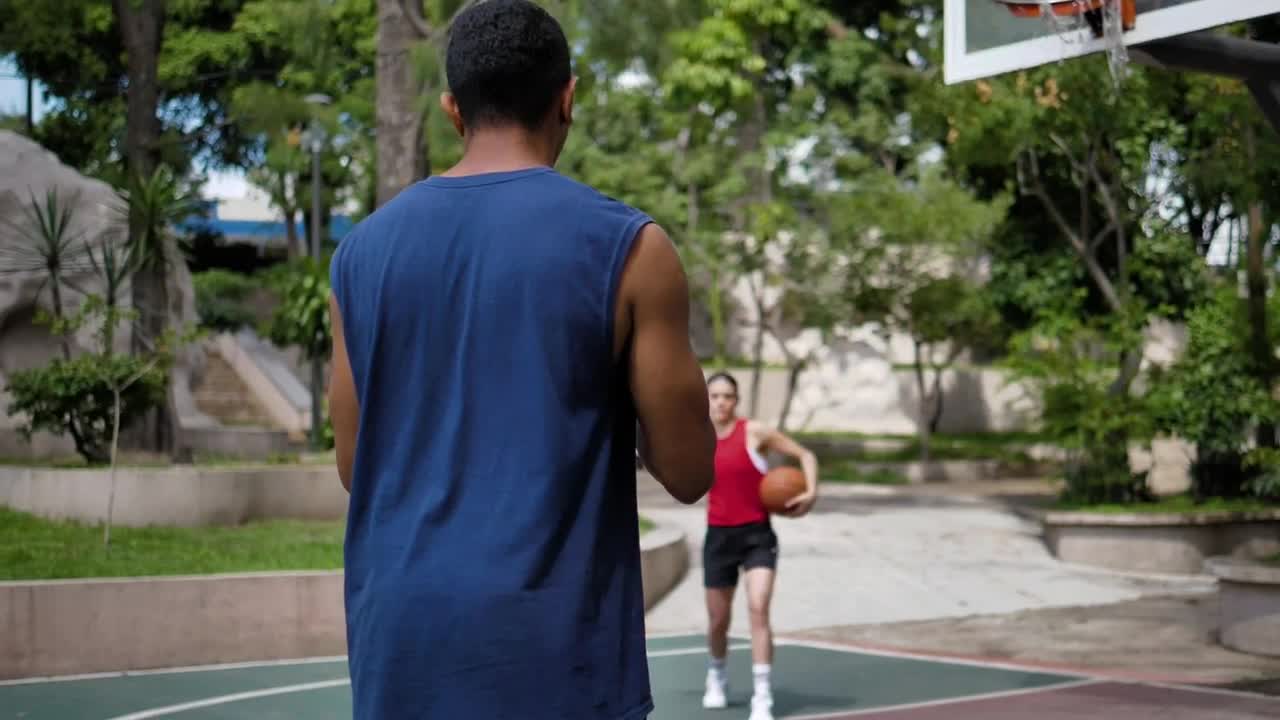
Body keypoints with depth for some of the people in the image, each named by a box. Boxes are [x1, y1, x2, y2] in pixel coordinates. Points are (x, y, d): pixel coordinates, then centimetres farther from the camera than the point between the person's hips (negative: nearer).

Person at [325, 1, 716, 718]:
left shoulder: (364, 249, 5)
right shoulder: (626, 245, -7)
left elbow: (356, 466, 11)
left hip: (401, 635, 4)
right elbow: (688, 471, -4)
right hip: (553, 639, -4)